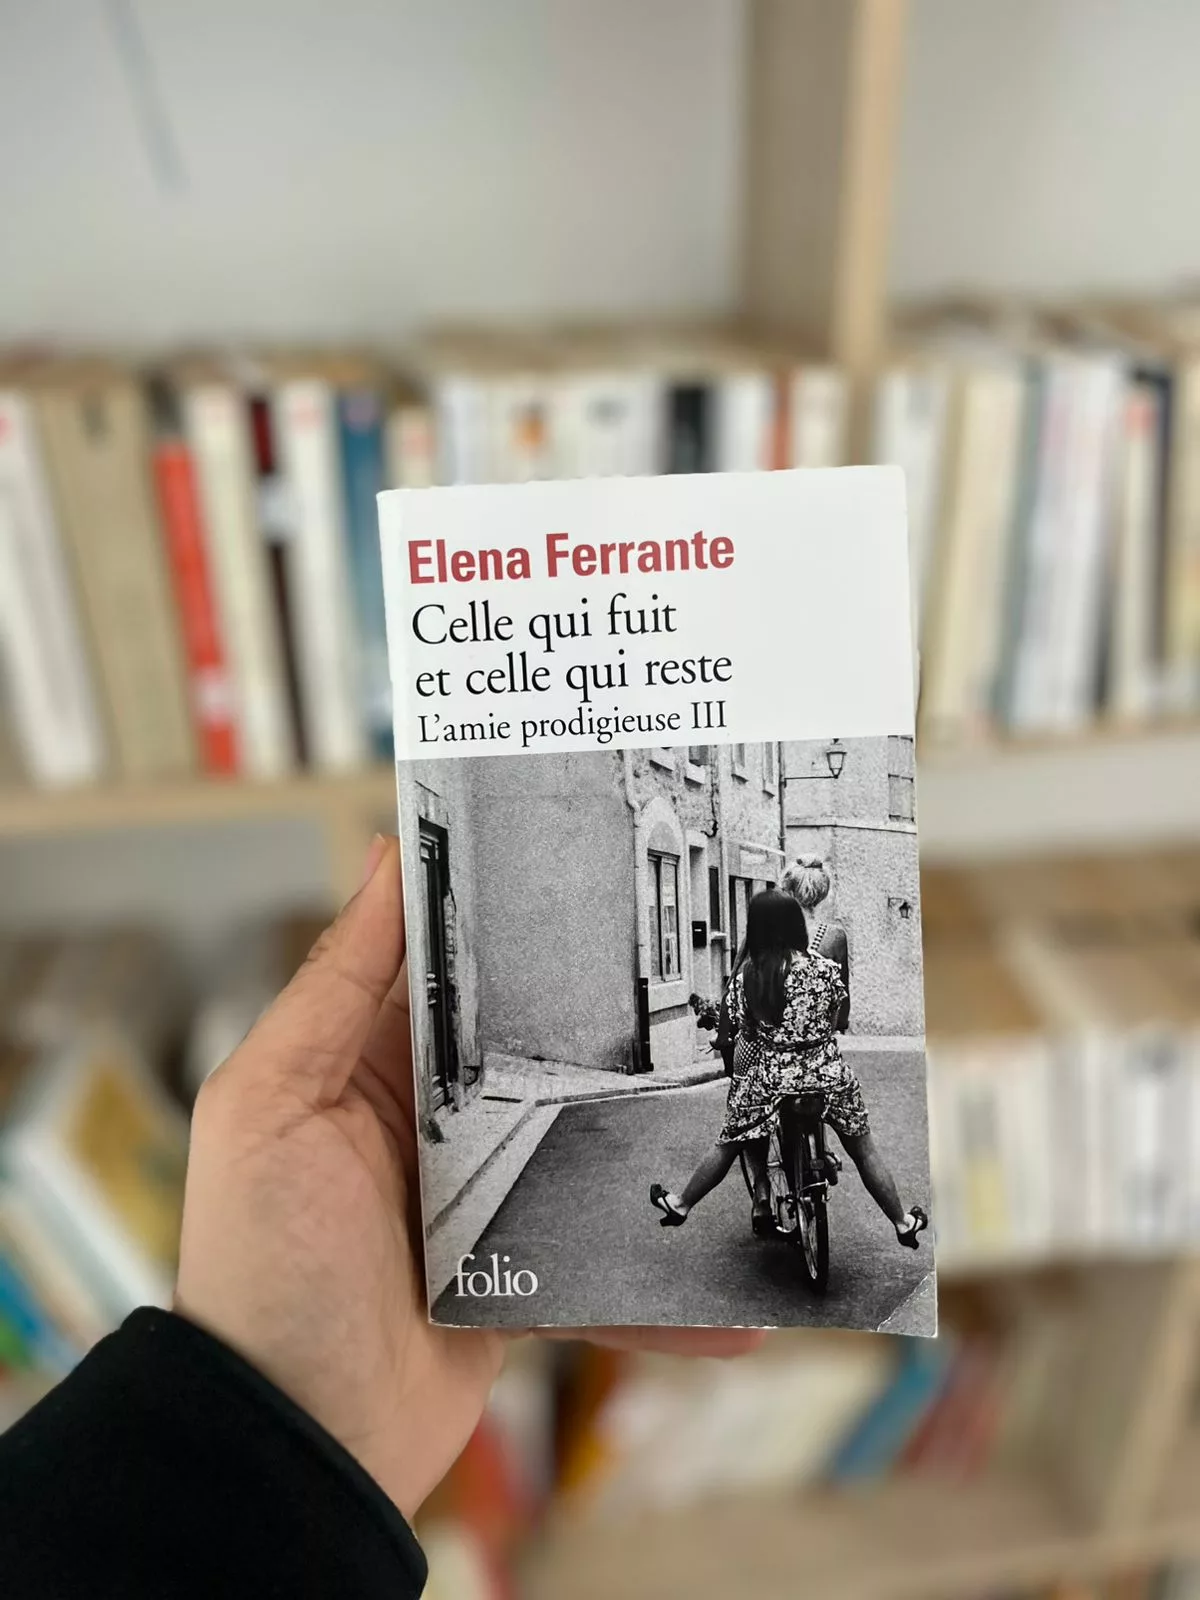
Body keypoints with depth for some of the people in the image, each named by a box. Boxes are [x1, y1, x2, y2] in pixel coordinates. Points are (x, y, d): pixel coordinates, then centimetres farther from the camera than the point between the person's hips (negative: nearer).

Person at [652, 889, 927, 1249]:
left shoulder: (746, 975, -10)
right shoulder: (826, 969, -8)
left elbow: (741, 1032, -5)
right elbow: (834, 1020, 4)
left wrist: (739, 1080, 9)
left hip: (768, 1080, 0)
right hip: (828, 1075, 0)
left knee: (726, 1146, 18)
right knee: (864, 1150, 19)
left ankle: (680, 1205, 35)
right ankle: (904, 1223, 32)